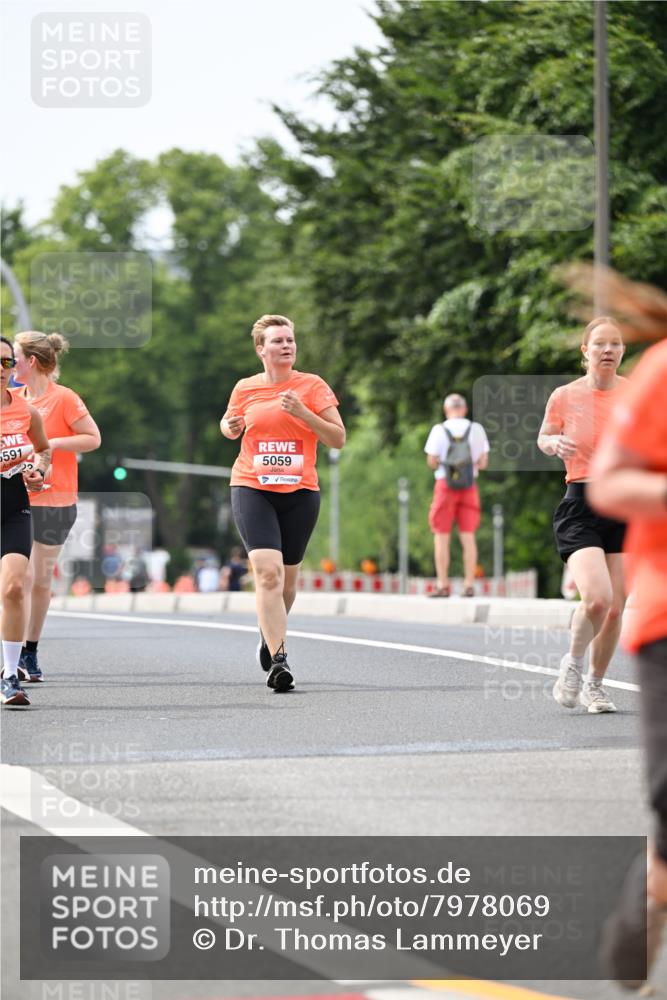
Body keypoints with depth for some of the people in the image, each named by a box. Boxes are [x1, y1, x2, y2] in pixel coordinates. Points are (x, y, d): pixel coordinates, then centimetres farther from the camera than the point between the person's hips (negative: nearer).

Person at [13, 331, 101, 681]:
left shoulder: (64, 398, -7)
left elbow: (94, 438, -7)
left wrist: (52, 443, -16)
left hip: (54, 501, -3)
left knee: (42, 579, 5)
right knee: (20, 576, -9)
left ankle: (30, 652, 18)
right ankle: (13, 654, -7)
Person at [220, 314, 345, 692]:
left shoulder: (313, 386, 1)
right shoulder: (245, 389, 5)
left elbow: (338, 438, -3)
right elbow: (229, 424, 25)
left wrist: (302, 413, -16)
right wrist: (230, 427, 0)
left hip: (300, 492, 1)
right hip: (252, 490, -1)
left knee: (287, 575, 12)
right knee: (268, 571, -18)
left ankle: (272, 632, 42)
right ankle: (278, 660, -20)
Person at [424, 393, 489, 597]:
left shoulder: (440, 430, -6)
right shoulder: (476, 429, 1)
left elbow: (431, 462, -7)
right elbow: (483, 463, 2)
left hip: (445, 484, -2)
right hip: (469, 486, 2)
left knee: (441, 536, 3)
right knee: (468, 536, 4)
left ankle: (443, 585, 0)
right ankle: (469, 585, 0)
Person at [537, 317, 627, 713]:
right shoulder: (565, 396, -2)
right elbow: (543, 438, 14)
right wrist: (555, 443, -8)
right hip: (581, 506, -2)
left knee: (616, 607, 3)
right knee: (597, 598, -20)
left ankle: (595, 684, 26)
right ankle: (573, 663, 9)